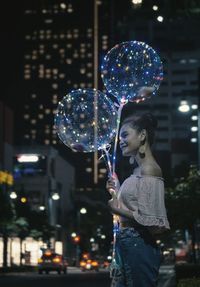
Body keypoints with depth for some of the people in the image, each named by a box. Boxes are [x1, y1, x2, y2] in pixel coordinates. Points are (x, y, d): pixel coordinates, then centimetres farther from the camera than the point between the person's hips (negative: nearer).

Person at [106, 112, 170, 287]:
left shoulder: (149, 170, -14)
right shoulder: (139, 169, 14)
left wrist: (121, 211, -14)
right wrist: (116, 191, 14)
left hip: (138, 248, -9)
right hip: (127, 246, 9)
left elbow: (155, 225, -20)